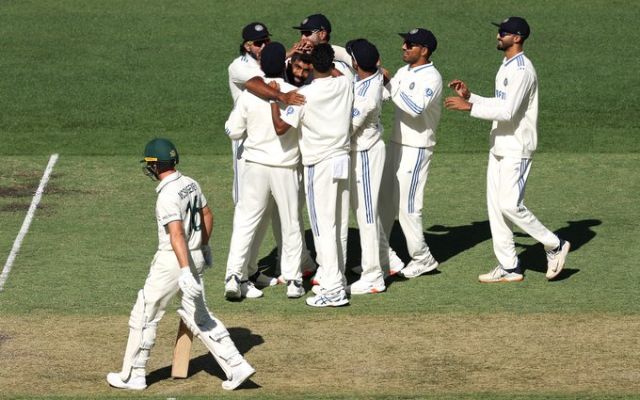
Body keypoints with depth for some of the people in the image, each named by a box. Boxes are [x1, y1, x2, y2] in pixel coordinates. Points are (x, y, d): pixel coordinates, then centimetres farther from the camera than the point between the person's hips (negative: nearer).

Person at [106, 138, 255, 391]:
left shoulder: (167, 195, -21)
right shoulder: (191, 184, 5)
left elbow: (177, 234, -29)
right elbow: (207, 216, 18)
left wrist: (185, 271, -35)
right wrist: (204, 246, 32)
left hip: (173, 260, -8)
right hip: (196, 257, 8)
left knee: (144, 316, 6)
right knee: (199, 316, 16)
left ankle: (133, 376, 14)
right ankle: (236, 366, 7)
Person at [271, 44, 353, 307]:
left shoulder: (304, 95, -16)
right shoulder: (345, 85, 1)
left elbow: (280, 127, -16)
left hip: (319, 165, -6)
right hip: (343, 160, 6)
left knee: (323, 228, -5)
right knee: (340, 226, 15)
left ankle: (334, 290, -9)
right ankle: (336, 278, 25)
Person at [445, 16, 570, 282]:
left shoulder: (522, 70, -17)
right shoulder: (506, 68, 15)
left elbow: (507, 111, -25)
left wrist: (469, 107, -24)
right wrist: (469, 96, 11)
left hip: (517, 150, -10)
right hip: (500, 148, 10)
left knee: (510, 205, -14)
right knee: (496, 207, 7)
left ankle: (554, 246, 3)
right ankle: (509, 268, 11)